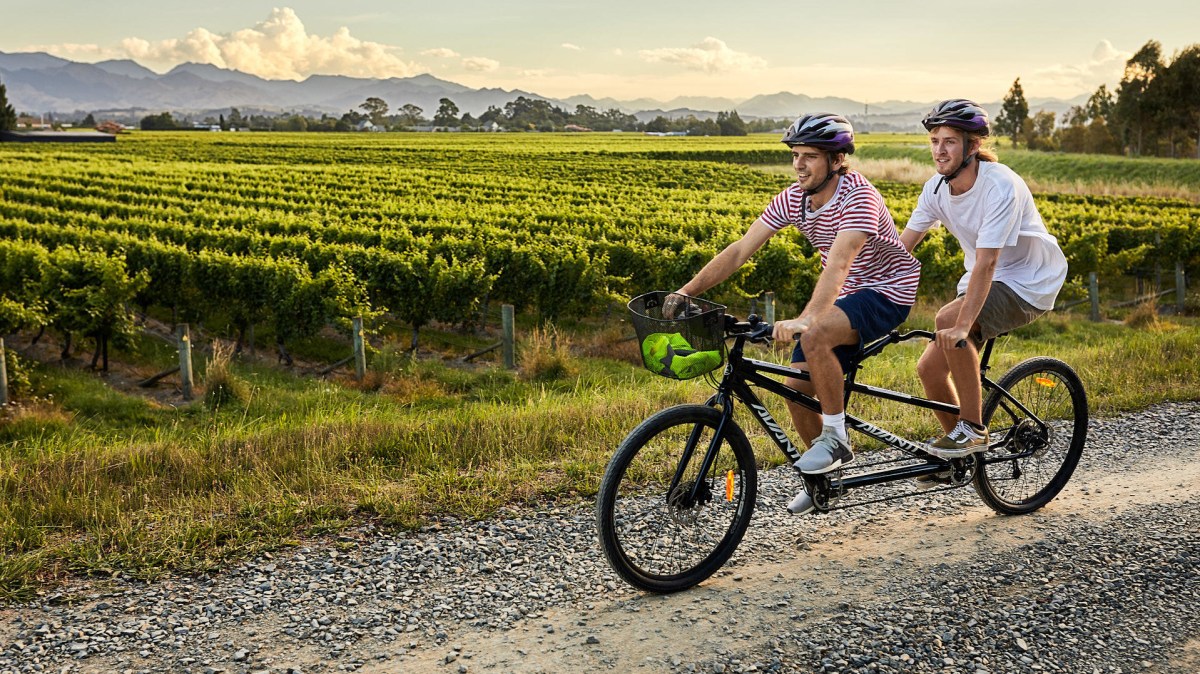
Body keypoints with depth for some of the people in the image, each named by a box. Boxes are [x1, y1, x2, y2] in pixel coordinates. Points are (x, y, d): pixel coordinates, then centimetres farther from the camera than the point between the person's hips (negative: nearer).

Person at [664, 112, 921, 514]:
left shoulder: (859, 197, -27)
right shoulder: (793, 198, -6)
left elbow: (839, 263, -41)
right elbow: (740, 250, -10)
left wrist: (804, 319, -55)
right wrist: (686, 291, -19)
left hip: (888, 292, -7)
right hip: (845, 296, 7)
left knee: (814, 337, -35)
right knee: (796, 389, -2)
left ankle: (836, 439, -16)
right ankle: (828, 474, 21)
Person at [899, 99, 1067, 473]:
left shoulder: (1000, 186, -26)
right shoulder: (937, 186, -6)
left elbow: (986, 263, -33)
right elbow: (900, 248, -6)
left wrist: (963, 325, -41)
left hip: (1028, 283, -7)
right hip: (983, 280, 7)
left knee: (947, 320, -31)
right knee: (929, 367, -5)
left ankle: (973, 428, -17)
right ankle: (960, 448, 18)